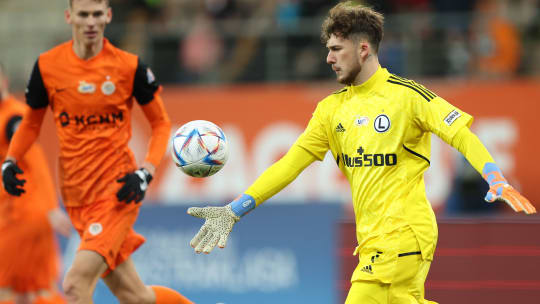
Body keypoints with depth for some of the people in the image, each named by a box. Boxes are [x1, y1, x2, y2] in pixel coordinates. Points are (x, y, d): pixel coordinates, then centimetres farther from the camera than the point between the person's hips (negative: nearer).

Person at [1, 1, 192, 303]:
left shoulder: (129, 66, -4)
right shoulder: (47, 65, 3)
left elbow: (161, 123, 6)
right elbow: (32, 122, 17)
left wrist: (146, 172, -9)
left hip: (118, 191, -4)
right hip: (76, 197, 4)